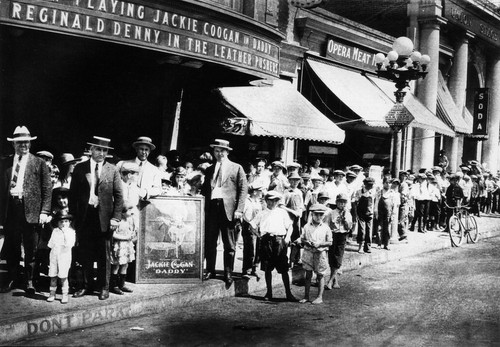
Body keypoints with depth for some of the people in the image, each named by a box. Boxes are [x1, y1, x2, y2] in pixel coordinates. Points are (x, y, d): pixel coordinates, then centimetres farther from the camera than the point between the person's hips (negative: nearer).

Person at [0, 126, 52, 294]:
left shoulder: (39, 163, 3)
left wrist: (44, 212, -7)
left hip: (30, 210, -2)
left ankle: (29, 281, 15)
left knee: (30, 249, 3)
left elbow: (47, 189, 1)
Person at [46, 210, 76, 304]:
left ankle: (65, 295, 5)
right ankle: (52, 293, 18)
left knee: (63, 277, -3)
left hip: (64, 255, -3)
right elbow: (50, 244, 13)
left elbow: (70, 244, -15)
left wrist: (65, 232, -17)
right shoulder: (55, 231, 10)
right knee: (53, 276, 6)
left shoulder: (71, 231, 0)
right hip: (54, 254, 4)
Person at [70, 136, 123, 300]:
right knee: (85, 254, 7)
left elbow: (119, 195, 2)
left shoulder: (112, 170, 3)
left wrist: (116, 217, -6)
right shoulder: (80, 168, 6)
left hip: (104, 218, -1)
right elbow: (72, 193, 6)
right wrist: (73, 215, -1)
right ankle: (86, 286, 19)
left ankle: (104, 287, 15)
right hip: (84, 217, 1)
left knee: (104, 256, 5)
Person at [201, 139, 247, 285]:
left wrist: (239, 210, -9)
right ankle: (210, 271, 16)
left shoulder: (236, 168, 6)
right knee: (209, 243, 6)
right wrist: (203, 207, 3)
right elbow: (204, 189, 17)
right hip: (211, 207, 4)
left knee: (229, 245, 1)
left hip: (228, 209, -4)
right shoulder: (210, 170, 18)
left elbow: (243, 189, 0)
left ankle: (228, 273, 8)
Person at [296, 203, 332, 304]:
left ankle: (320, 297, 14)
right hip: (308, 252, 2)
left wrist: (320, 244, -15)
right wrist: (305, 242, -13)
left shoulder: (325, 228, -1)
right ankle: (306, 296, 14)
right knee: (308, 275, 7)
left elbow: (330, 242, 0)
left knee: (320, 275, 5)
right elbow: (302, 239, 9)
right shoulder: (307, 226, 4)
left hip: (320, 253, -1)